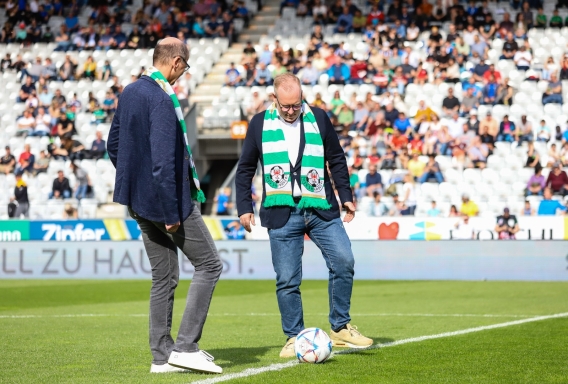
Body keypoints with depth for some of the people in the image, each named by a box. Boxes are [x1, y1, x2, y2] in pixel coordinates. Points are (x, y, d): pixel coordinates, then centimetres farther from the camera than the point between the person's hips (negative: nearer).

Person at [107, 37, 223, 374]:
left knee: (164, 277, 14)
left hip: (140, 201, 9)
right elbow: (163, 159, -24)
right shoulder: (163, 99, -20)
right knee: (209, 265, 1)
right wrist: (171, 212, -21)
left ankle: (163, 355, 15)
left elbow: (114, 144, 18)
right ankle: (186, 346, -3)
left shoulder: (130, 93, 9)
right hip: (166, 199, -9)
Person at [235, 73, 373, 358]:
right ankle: (294, 337, 11)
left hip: (321, 208, 1)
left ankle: (340, 328, 2)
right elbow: (245, 169, 12)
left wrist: (345, 195, 9)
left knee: (343, 261, -11)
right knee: (287, 280, -1)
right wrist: (244, 207, 6)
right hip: (281, 214, -1)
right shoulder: (259, 124, 6)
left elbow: (336, 160, 15)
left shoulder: (318, 119, 7)